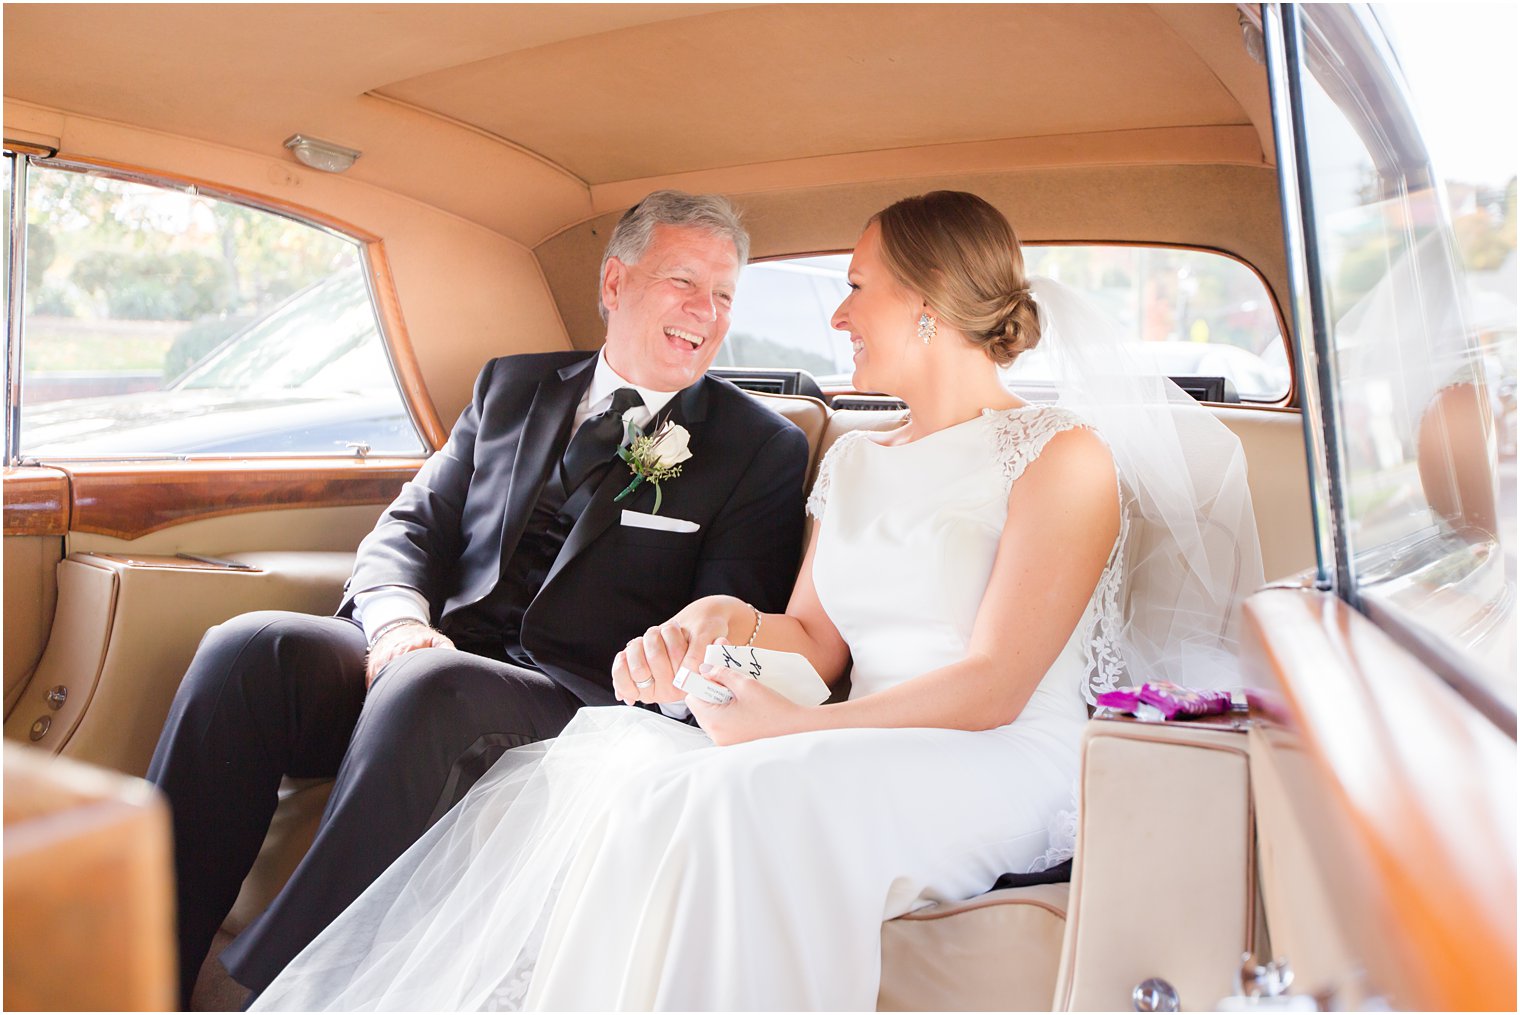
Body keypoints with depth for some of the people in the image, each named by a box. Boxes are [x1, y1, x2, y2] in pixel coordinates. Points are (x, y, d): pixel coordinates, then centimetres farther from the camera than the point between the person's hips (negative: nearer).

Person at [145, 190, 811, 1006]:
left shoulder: (763, 449, 6)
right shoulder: (511, 386, 18)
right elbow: (410, 527, 14)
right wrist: (398, 623, -8)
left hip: (575, 699, -4)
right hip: (433, 657, 4)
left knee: (428, 686, -35)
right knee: (248, 648, -22)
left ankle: (272, 987, -26)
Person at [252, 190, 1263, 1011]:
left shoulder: (1065, 456, -4)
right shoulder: (854, 462, 19)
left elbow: (993, 688, -12)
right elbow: (815, 636, 15)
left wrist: (793, 726, -18)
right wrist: (727, 625, -8)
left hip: (999, 773, -6)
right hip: (859, 756, 6)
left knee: (723, 801, -35)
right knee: (599, 763, -20)